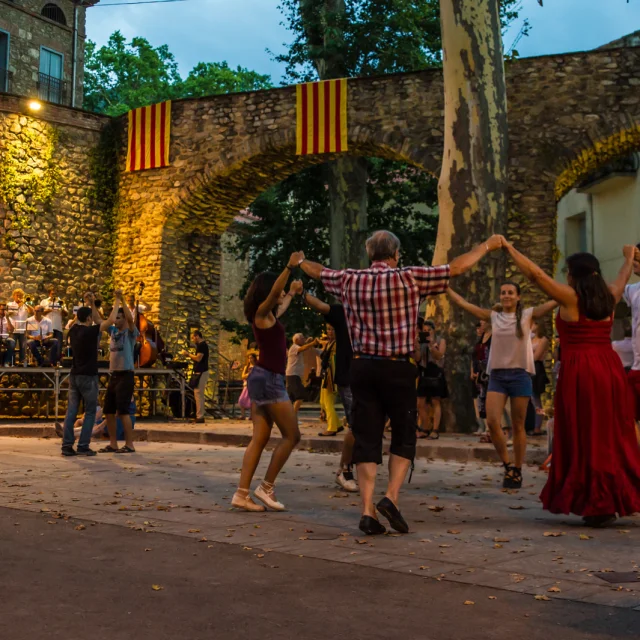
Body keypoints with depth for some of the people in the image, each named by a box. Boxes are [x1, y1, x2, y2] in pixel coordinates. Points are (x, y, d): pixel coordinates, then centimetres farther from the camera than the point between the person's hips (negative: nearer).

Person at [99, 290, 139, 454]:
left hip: (125, 376, -8)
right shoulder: (113, 331, 14)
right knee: (108, 411, 8)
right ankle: (113, 444, 15)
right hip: (113, 376, 8)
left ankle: (129, 445, -4)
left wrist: (121, 299, -25)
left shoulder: (131, 333, -5)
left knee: (123, 411, -10)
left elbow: (130, 318, -22)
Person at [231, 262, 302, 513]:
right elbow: (274, 292, -30)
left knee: (260, 439, 7)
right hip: (268, 379, -10)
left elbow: (279, 300, 39)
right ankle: (266, 487, 4)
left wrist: (294, 291, 47)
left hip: (263, 378, 10)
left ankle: (242, 494, 6)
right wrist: (289, 267, -40)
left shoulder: (268, 314, 16)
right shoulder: (262, 312, -9)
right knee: (291, 435, -2)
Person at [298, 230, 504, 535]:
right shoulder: (409, 278, -6)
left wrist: (300, 261, 46)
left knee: (366, 439, 6)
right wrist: (487, 245, 14)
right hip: (398, 368, -3)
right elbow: (457, 267, -1)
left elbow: (320, 272, 24)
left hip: (363, 366, 3)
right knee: (403, 437, 11)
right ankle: (391, 497, -4)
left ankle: (367, 510, 2)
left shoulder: (350, 280, 5)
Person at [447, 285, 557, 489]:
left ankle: (517, 471, 17)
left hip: (520, 375, -2)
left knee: (518, 426, 4)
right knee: (492, 422, -11)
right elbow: (461, 302, 7)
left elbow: (556, 301, -3)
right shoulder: (493, 316, 9)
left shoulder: (528, 315, 4)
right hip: (497, 375, 2)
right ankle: (508, 466, 8)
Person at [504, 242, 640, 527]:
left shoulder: (570, 297, -7)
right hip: (610, 369, 6)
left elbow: (535, 273, -7)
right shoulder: (610, 297, 10)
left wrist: (510, 249, 4)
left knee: (586, 439, 0)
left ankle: (599, 505, 3)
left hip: (580, 372, -6)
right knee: (613, 437, 13)